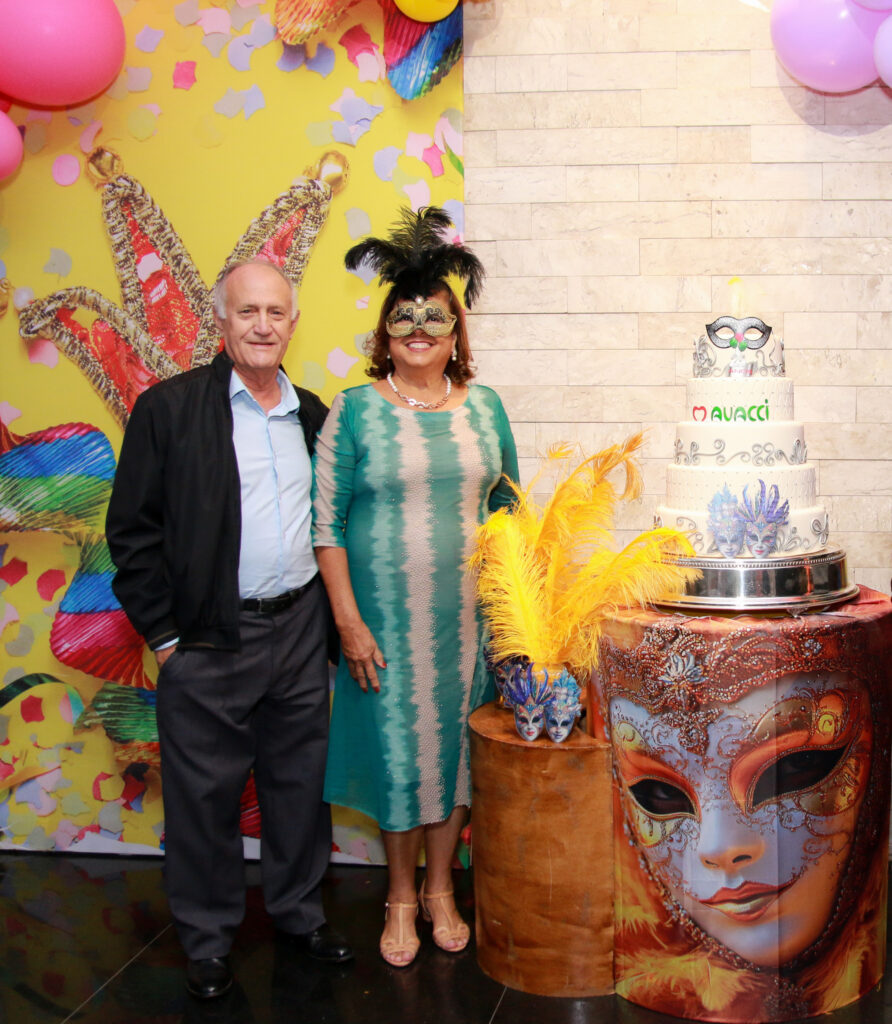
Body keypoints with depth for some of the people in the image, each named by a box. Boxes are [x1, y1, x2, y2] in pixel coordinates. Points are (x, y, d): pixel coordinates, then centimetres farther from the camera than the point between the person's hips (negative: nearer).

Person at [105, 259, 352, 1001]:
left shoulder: (311, 414, 9)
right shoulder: (170, 408, -5)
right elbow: (132, 528, -6)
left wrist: (332, 617, 9)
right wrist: (164, 634, -8)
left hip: (300, 628, 4)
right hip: (209, 640, -4)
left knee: (301, 784, 15)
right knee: (205, 794, 7)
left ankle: (300, 912, 34)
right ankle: (208, 940, 24)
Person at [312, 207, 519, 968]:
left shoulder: (483, 407, 5)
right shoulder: (356, 410, -4)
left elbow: (507, 508, 12)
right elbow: (327, 521, -6)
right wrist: (348, 619, -11)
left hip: (469, 615, 3)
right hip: (386, 615, -3)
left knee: (455, 742, 11)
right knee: (397, 745, 6)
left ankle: (441, 889, 29)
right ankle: (401, 897, 25)